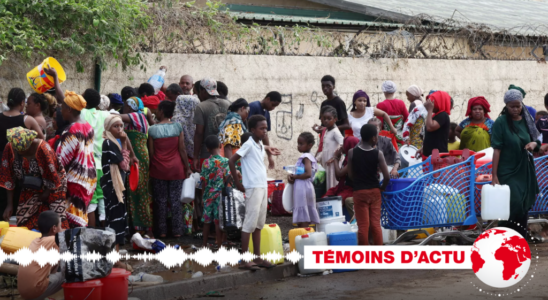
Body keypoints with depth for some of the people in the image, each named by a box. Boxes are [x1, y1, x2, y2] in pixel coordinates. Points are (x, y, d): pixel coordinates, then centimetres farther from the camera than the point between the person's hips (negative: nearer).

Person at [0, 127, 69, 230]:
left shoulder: (43, 149, -28)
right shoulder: (10, 148, -16)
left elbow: (53, 176, -18)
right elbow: (8, 179, -9)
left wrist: (46, 194, -7)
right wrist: (10, 204, -9)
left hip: (51, 188, -4)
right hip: (30, 190, 4)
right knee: (24, 224, -1)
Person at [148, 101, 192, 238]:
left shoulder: (153, 130, -8)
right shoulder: (177, 127, -6)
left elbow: (151, 152, -4)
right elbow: (182, 149, -5)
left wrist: (151, 168, 9)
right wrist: (187, 167, 4)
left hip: (158, 169, -1)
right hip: (176, 169, 1)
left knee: (161, 200, 8)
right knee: (176, 200, 7)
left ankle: (162, 230, 11)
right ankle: (177, 230, 9)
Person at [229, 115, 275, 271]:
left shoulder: (261, 145, 13)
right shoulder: (249, 145, -11)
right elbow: (231, 161, -15)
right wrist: (237, 182, -10)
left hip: (263, 187, 8)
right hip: (253, 188, -8)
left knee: (259, 224, 11)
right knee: (250, 224, -6)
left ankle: (257, 257, 17)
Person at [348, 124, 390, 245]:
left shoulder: (352, 153, -6)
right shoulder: (378, 153, -8)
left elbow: (351, 174, -1)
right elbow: (386, 177, -10)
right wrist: (382, 188, 7)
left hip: (359, 192, -1)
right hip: (374, 191, 1)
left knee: (363, 225, 2)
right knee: (376, 224, 8)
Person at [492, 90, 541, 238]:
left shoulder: (527, 120, 5)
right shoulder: (501, 122, -9)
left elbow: (537, 141, 15)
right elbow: (497, 149, -12)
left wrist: (533, 144, -10)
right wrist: (494, 175, -16)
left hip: (525, 171, 5)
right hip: (508, 172, -5)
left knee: (524, 208, 8)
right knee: (515, 206, -14)